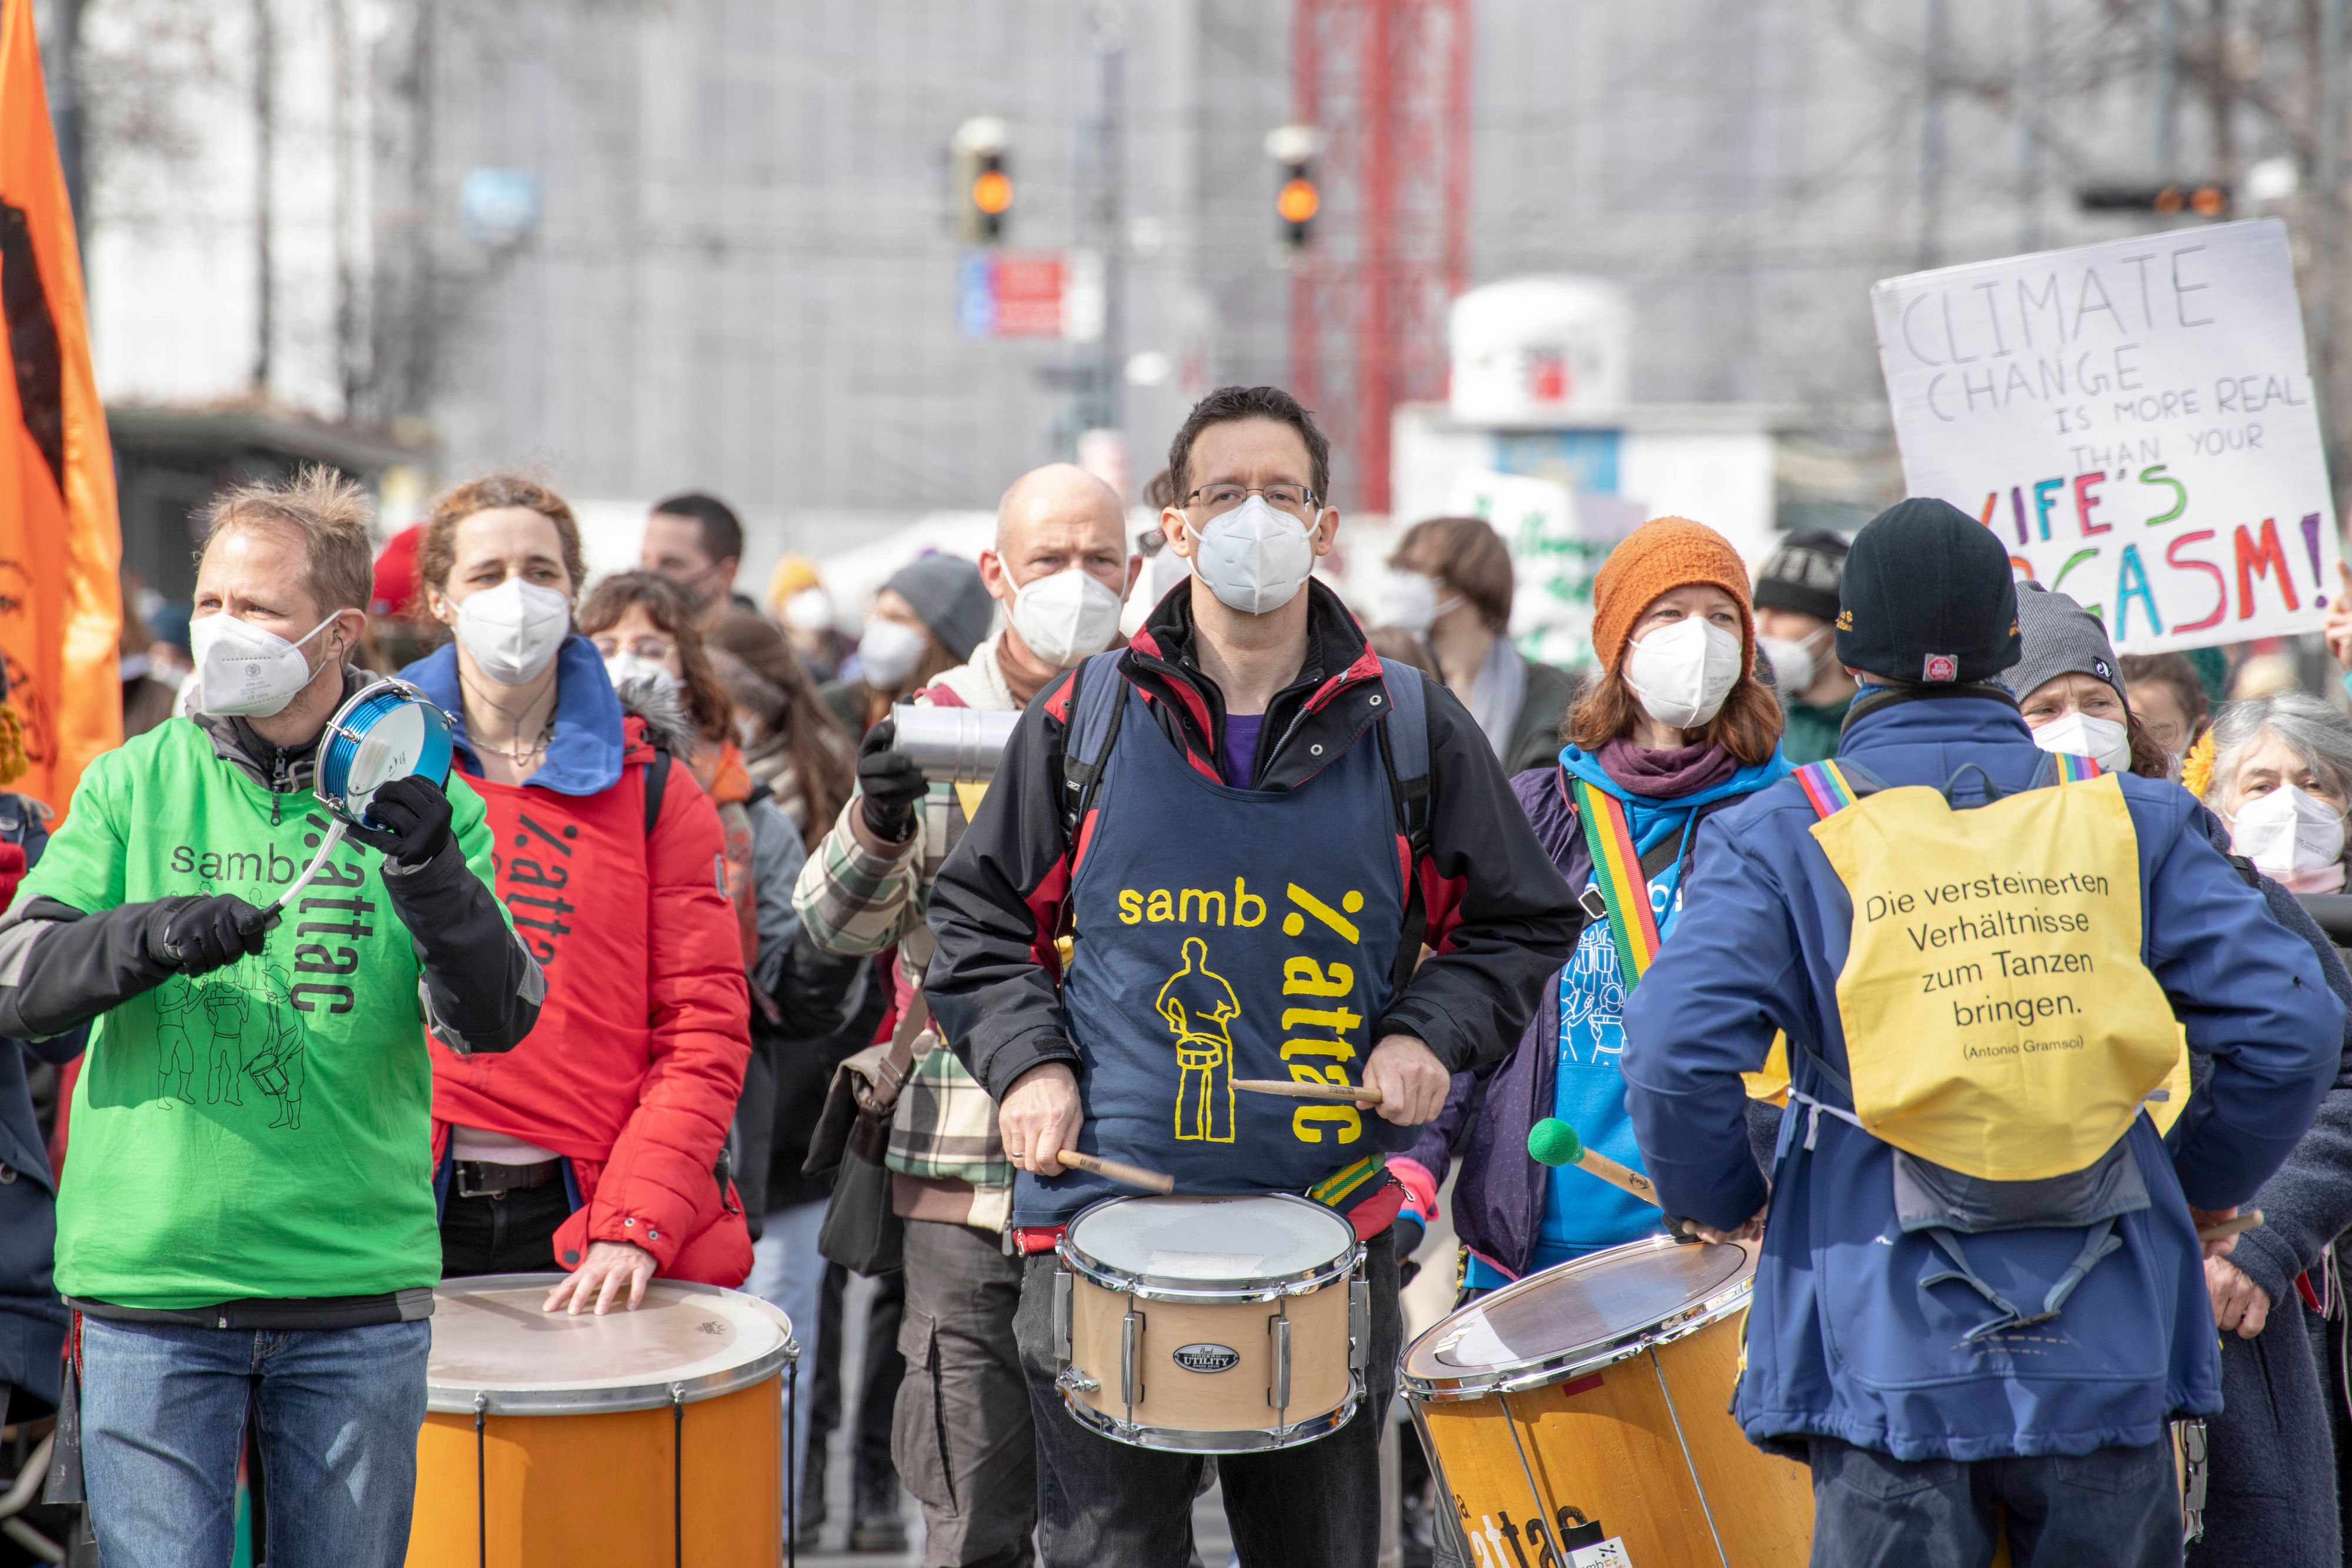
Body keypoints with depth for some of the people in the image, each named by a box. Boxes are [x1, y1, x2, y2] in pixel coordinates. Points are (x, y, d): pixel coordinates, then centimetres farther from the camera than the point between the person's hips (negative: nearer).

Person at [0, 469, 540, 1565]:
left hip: (357, 1304, 0)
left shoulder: (425, 803, 2)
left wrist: (427, 866, -23)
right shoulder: (133, 786, 4)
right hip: (152, 1284, 0)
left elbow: (493, 1022, -7)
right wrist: (152, 937, -21)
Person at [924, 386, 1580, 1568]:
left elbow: (1520, 925, 14)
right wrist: (1026, 1061, -4)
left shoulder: (1411, 730, 5)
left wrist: (1429, 1032, -3)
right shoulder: (1086, 718, 5)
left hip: (1332, 1222, 1)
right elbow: (982, 916, 12)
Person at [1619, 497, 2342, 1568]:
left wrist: (1721, 1202, 5)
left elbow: (1677, 1055, -14)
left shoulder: (1780, 838, -2)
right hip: (2108, 1354, 2)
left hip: (1891, 1352, -2)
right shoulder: (2133, 819, 4)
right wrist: (2205, 1184, 14)